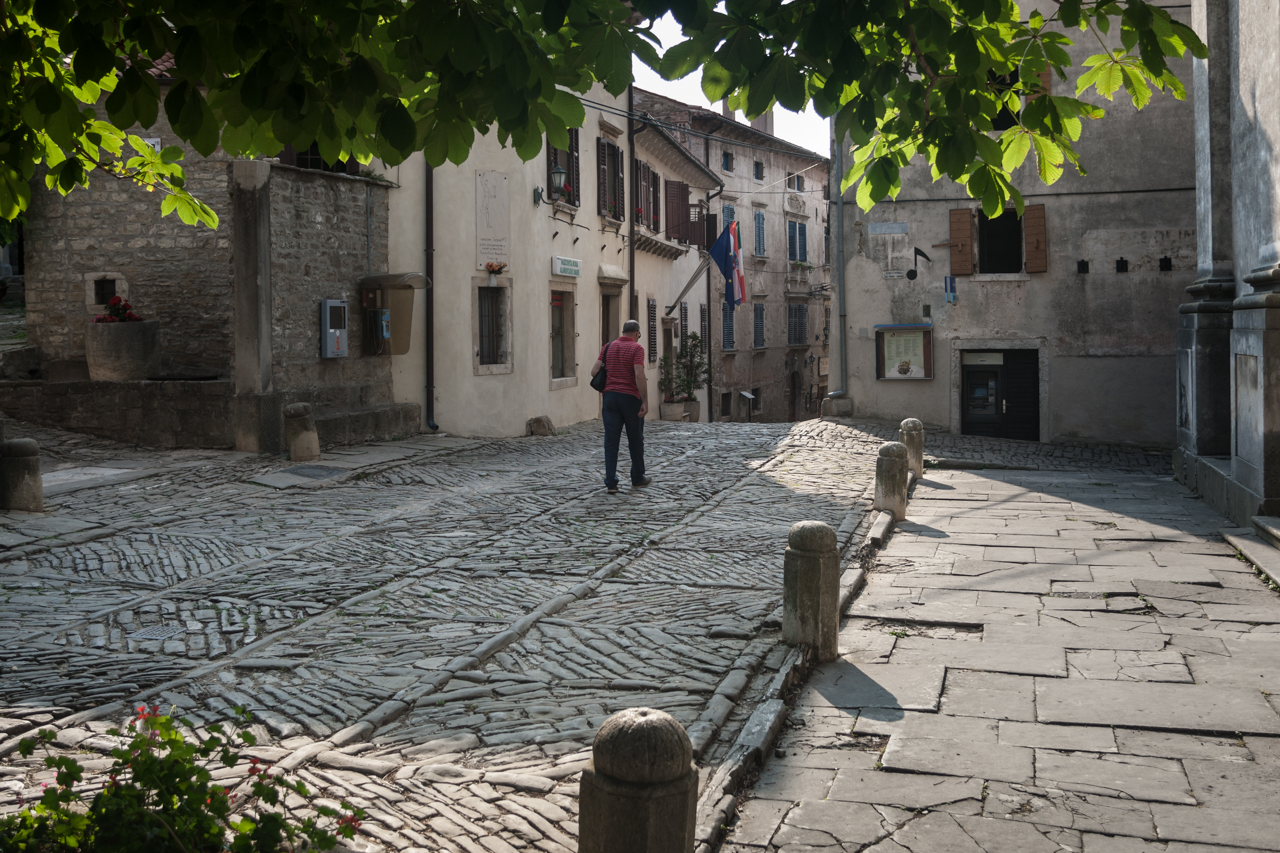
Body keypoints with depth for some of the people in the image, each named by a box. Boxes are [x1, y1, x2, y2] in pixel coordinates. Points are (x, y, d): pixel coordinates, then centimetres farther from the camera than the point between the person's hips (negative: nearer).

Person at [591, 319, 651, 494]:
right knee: (635, 440, 13)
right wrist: (645, 402, -16)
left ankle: (611, 483, -4)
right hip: (631, 398, -3)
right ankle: (637, 477, 25)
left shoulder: (608, 347, 7)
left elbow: (594, 371, 3)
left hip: (610, 396, 3)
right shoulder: (637, 348, -7)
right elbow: (639, 375, -18)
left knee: (611, 441, 2)